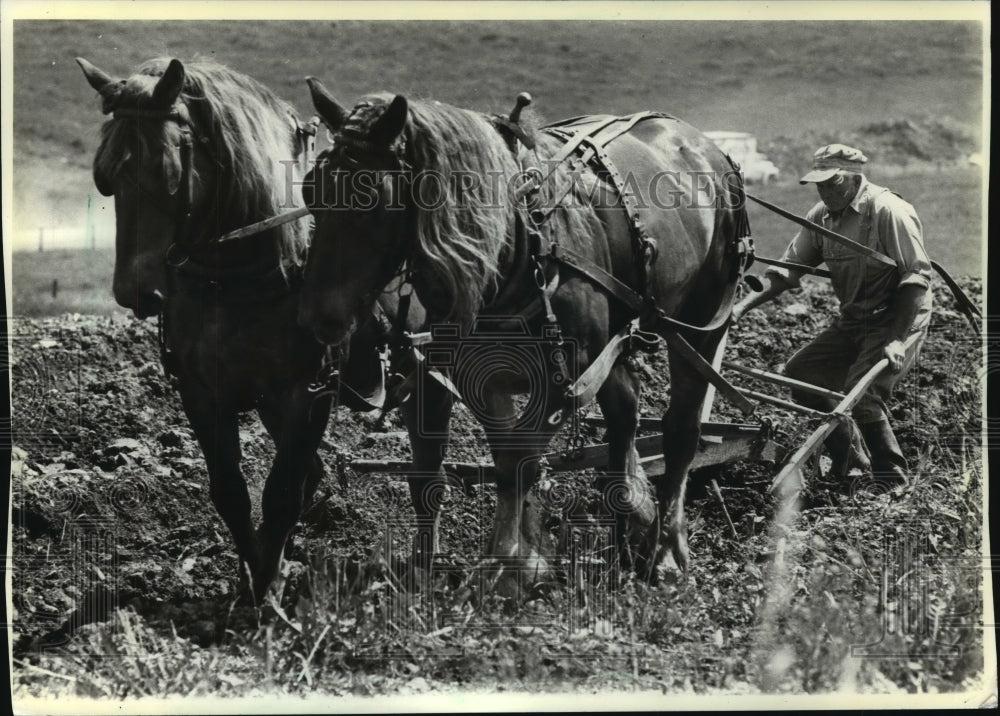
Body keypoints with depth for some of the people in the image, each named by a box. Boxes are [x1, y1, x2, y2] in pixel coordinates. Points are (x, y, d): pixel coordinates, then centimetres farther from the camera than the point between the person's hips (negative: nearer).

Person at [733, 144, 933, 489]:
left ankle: (893, 480, -4)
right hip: (852, 323, 8)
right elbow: (786, 271, 5)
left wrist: (898, 340, -27)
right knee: (800, 372, 4)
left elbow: (916, 279, -21)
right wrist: (743, 306, -9)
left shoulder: (889, 211, -20)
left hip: (897, 320, -8)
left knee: (860, 392, -22)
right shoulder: (822, 216, 2)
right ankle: (847, 458, 18)